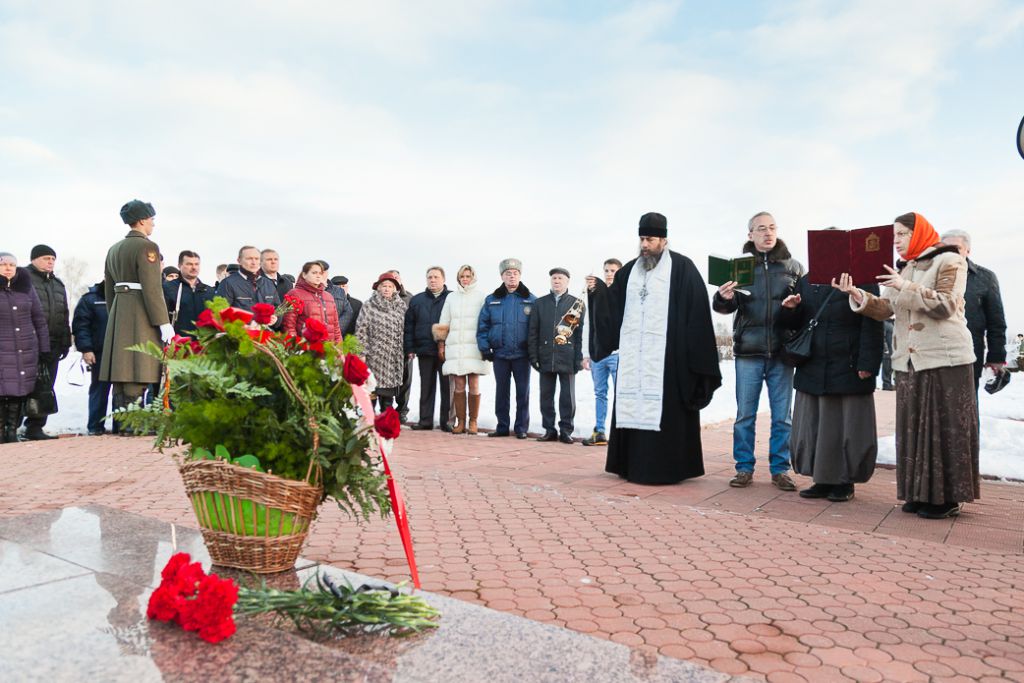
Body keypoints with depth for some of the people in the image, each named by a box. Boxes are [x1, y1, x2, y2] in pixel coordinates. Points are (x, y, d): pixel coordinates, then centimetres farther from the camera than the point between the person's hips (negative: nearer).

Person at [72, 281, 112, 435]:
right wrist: (85, 349, -12)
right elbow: (80, 325, -4)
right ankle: (95, 426, 8)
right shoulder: (90, 299, 1)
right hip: (100, 353, -3)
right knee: (99, 388, 2)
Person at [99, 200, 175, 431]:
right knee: (137, 372, -7)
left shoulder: (114, 249, 17)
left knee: (121, 371, 10)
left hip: (118, 311, 9)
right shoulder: (147, 246, -9)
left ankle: (120, 423, 14)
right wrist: (163, 322, -16)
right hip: (140, 315, -8)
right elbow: (152, 288, -16)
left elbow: (109, 290, 20)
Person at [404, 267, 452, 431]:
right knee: (426, 387, 8)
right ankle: (425, 420, 14)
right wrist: (409, 349, 4)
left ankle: (446, 420, 9)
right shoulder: (416, 300, 11)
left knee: (447, 386, 2)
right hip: (424, 350, 3)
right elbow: (409, 326, 11)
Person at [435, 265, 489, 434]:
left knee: (474, 386, -3)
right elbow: (444, 324, 15)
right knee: (459, 386, 1)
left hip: (474, 346, -2)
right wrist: (441, 344, 9)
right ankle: (460, 422, 7)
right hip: (455, 346, 2)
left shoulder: (481, 296, 5)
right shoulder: (451, 297, 14)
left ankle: (473, 422, 7)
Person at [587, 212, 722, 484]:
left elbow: (696, 312, -6)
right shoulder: (630, 270, 15)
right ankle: (634, 465, 13)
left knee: (664, 409, -3)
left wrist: (695, 358, -12)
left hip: (667, 355, -5)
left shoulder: (682, 268, -1)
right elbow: (614, 305, 15)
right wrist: (598, 290, -4)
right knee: (634, 406, 6)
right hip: (633, 354, 5)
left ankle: (665, 467, 5)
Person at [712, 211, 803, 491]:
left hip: (782, 351, 1)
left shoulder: (793, 266, 8)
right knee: (745, 413, 5)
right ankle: (744, 467, 15)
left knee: (782, 415, 7)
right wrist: (723, 298, -21)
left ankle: (780, 469, 18)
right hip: (748, 351, -1)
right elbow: (727, 306, 2)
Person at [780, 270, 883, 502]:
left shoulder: (863, 281, -3)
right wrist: (790, 309, -6)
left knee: (846, 427, 3)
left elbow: (871, 326, -9)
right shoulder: (806, 282, 11)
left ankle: (844, 482, 16)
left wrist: (866, 364, -16)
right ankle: (822, 480, 19)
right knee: (812, 427, 8)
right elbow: (795, 324, 16)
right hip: (812, 369, 5)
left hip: (848, 370, -5)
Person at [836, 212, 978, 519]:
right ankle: (919, 493, 14)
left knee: (944, 427, -2)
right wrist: (857, 295, -9)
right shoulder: (901, 269, 16)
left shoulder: (949, 261, -3)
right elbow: (884, 309, 7)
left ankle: (947, 496, 6)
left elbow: (946, 305, -15)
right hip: (909, 361, 6)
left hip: (945, 357, -6)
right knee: (913, 427, 6)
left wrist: (907, 287, -22)